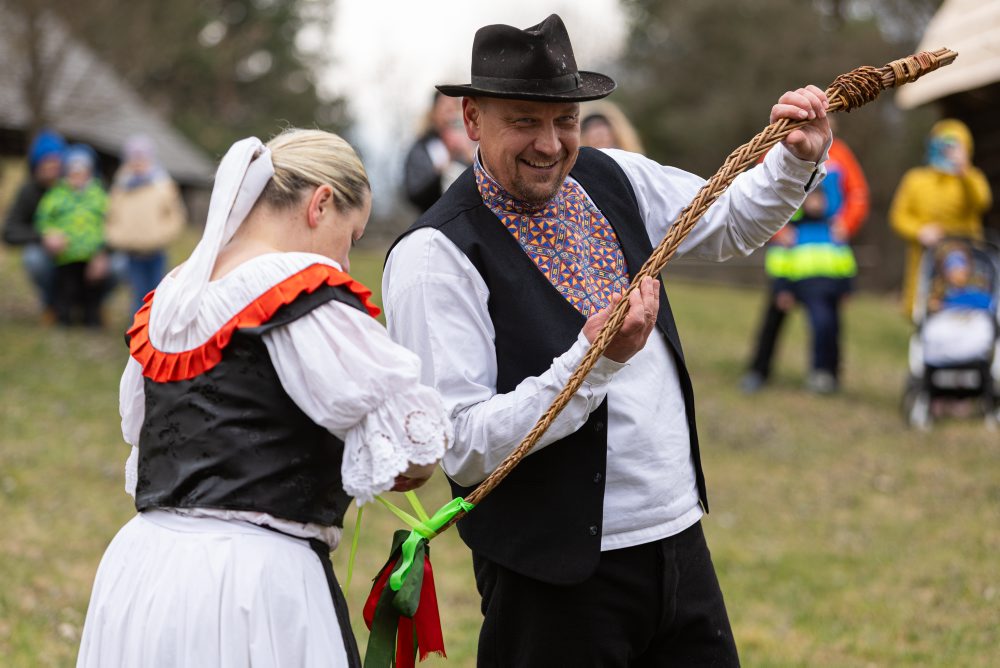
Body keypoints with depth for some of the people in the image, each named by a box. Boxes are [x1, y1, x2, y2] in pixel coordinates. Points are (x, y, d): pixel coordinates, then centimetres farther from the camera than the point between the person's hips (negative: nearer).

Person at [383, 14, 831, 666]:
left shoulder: (611, 179, 5)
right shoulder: (434, 256, -16)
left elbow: (733, 222, 24)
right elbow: (463, 451, -21)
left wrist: (799, 159, 5)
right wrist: (594, 359, -27)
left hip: (679, 541, 7)